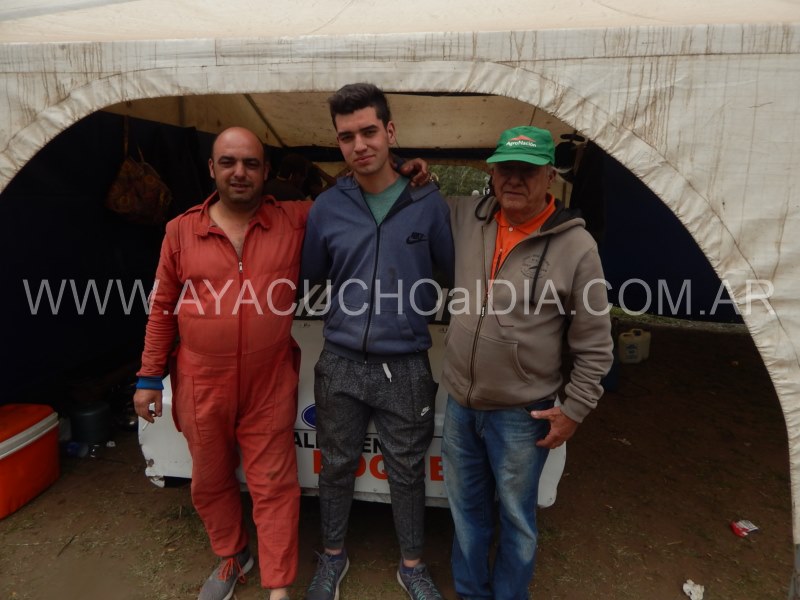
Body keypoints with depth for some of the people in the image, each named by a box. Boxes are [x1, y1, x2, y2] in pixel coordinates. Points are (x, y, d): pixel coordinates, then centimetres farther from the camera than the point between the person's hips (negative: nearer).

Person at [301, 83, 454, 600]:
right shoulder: (327, 208, -1)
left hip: (406, 367, -1)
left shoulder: (428, 203, -4)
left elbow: (457, 272, 4)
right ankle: (333, 556, 43)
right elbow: (311, 277, 12)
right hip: (341, 364, 1)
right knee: (337, 466, 17)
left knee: (407, 471, 14)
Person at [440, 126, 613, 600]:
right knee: (467, 511, 23)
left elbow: (595, 343, -7)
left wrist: (575, 409, -6)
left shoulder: (576, 246, -13)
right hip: (459, 404, 5)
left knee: (517, 519, 17)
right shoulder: (465, 216, -3)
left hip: (522, 415, -4)